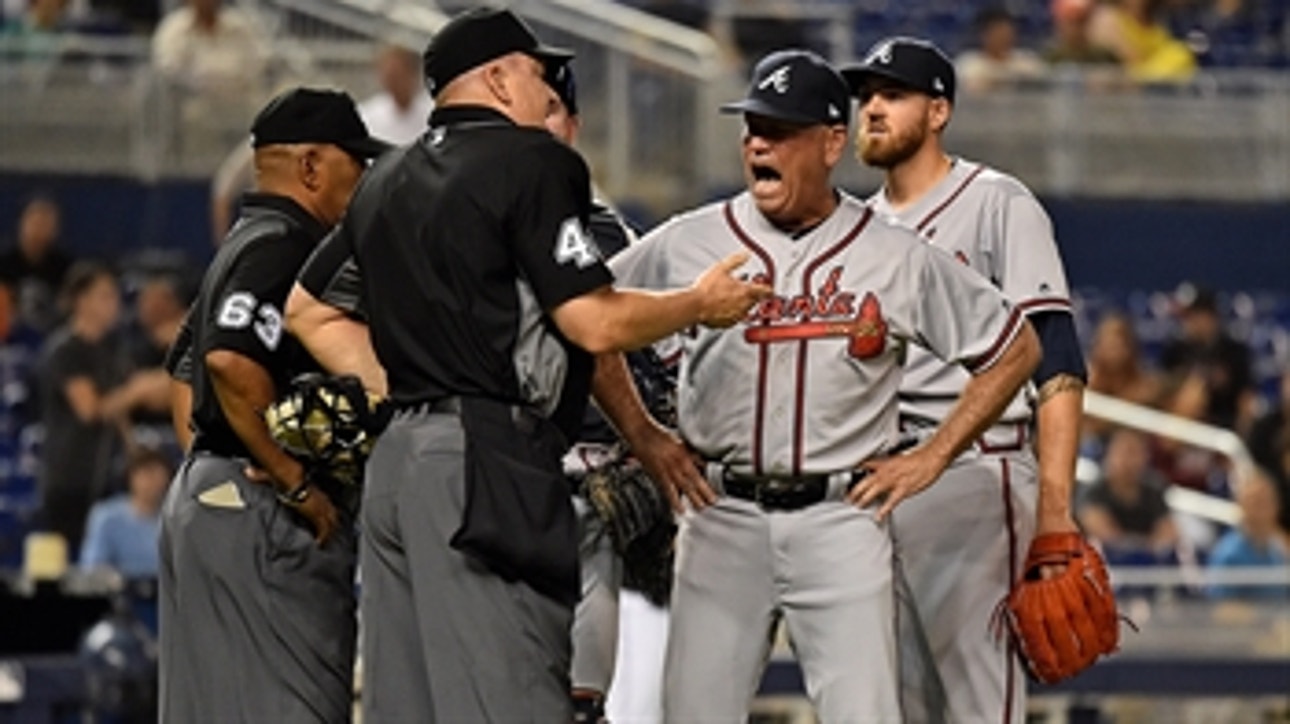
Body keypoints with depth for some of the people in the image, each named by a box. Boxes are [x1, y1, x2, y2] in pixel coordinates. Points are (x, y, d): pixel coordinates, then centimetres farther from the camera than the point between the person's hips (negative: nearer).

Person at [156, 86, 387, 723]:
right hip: (262, 510, -11)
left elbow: (207, 362, 27)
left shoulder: (244, 244, 20)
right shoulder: (285, 247, -13)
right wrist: (298, 485, -20)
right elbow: (233, 363, -27)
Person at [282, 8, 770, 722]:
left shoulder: (385, 180, 19)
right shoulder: (531, 161, -6)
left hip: (395, 454, 9)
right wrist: (701, 303, 4)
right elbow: (595, 322, -12)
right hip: (488, 462, -9)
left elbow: (306, 309, 27)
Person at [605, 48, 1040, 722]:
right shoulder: (687, 245, 2)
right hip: (723, 518, 2)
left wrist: (930, 458, 3)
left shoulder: (898, 257, 1)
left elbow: (1014, 349, 8)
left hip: (841, 518, -1)